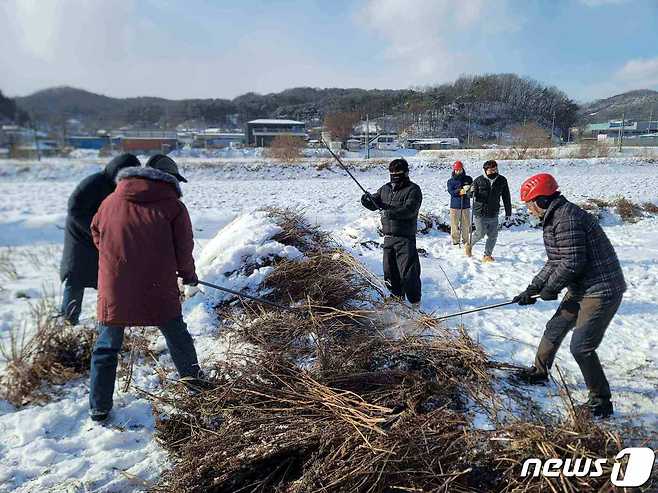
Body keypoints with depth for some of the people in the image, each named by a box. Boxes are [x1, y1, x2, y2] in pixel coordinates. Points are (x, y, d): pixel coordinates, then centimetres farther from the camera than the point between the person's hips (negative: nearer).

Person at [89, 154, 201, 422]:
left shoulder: (110, 202, 8)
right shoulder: (173, 206, -2)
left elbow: (97, 237, 20)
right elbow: (184, 249, -1)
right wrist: (189, 275, 18)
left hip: (113, 291, 2)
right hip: (158, 291, -1)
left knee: (106, 349, 15)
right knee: (179, 340, 18)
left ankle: (99, 408, 20)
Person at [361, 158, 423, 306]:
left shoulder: (413, 190, -7)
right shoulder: (386, 189, 13)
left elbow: (410, 210, -21)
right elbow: (374, 203, 15)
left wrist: (391, 211, -33)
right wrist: (368, 200, -8)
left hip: (405, 237, -6)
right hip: (388, 237, 7)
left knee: (408, 271, -6)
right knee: (389, 270, 14)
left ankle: (415, 301, 8)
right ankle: (396, 296, 32)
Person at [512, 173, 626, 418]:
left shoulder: (566, 219, -24)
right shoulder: (556, 217, 11)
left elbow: (573, 263, -26)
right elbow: (556, 262, 16)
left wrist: (550, 288, -11)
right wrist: (533, 288, 12)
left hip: (602, 291, -11)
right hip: (581, 288, 11)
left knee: (581, 347, -8)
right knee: (555, 329, 19)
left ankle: (601, 402, 9)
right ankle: (539, 372, 39)